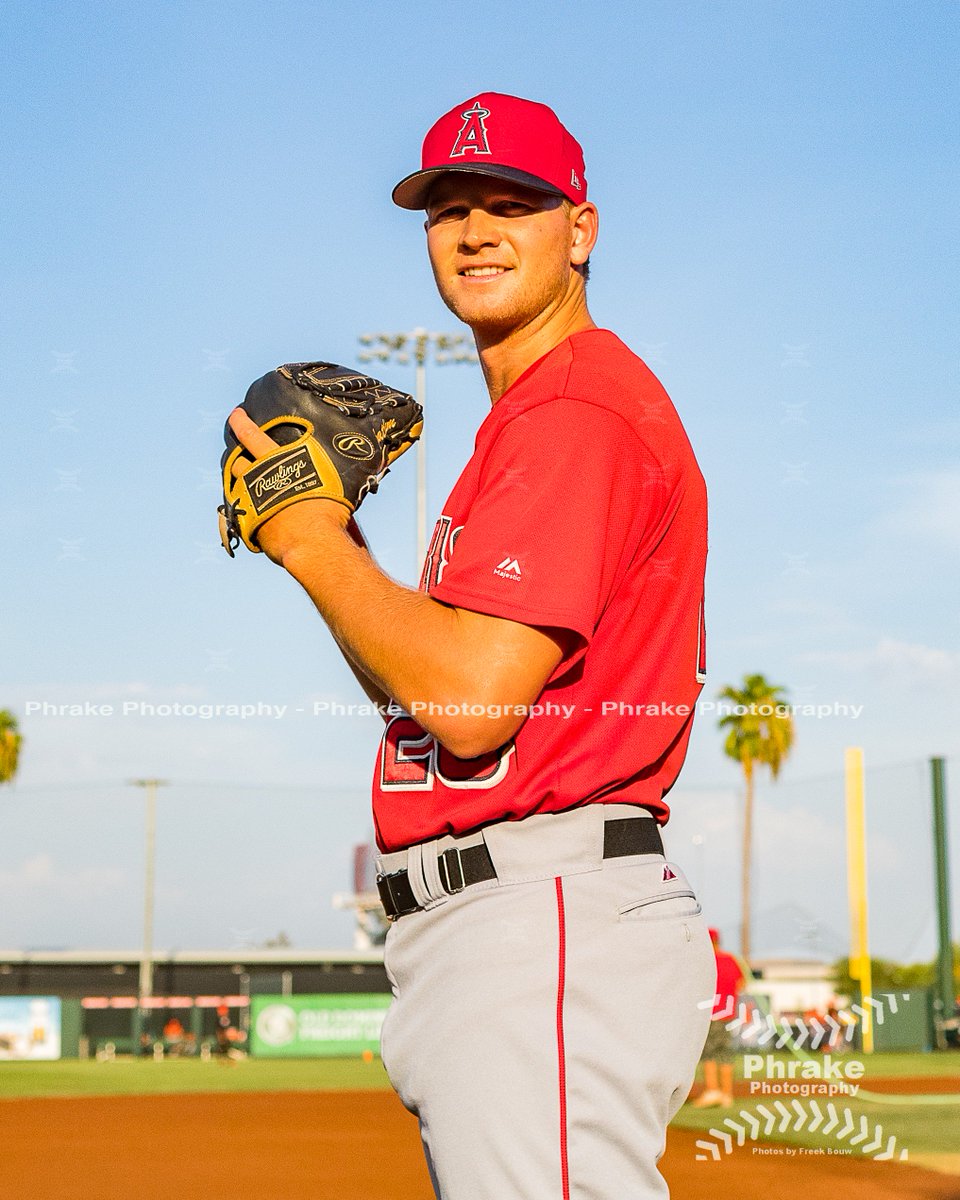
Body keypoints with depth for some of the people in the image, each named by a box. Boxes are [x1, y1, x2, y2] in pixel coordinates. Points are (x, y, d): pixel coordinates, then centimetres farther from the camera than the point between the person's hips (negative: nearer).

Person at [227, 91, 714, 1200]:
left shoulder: (581, 410, -11)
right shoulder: (522, 420, 22)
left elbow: (471, 697, -21)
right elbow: (422, 690, 22)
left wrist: (313, 541, -9)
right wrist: (329, 543, 10)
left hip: (548, 921, -11)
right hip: (480, 937, 11)